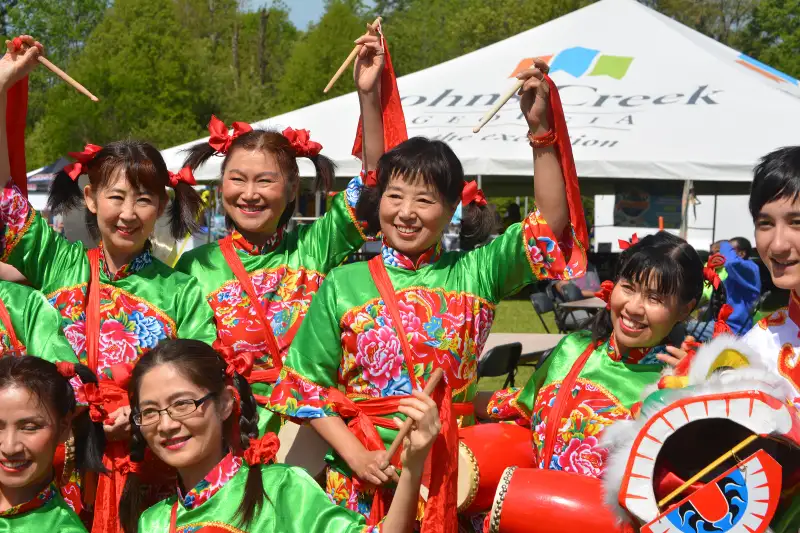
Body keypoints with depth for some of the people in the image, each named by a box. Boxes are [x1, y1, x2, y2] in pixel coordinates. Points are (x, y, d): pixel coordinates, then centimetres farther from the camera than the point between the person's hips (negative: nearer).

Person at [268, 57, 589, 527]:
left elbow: (552, 222, -8)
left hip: (452, 472, 1)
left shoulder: (475, 273, 0)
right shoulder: (342, 285, -1)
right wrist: (355, 455, -11)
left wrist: (540, 128, -15)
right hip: (365, 479, 0)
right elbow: (308, 386, 1)